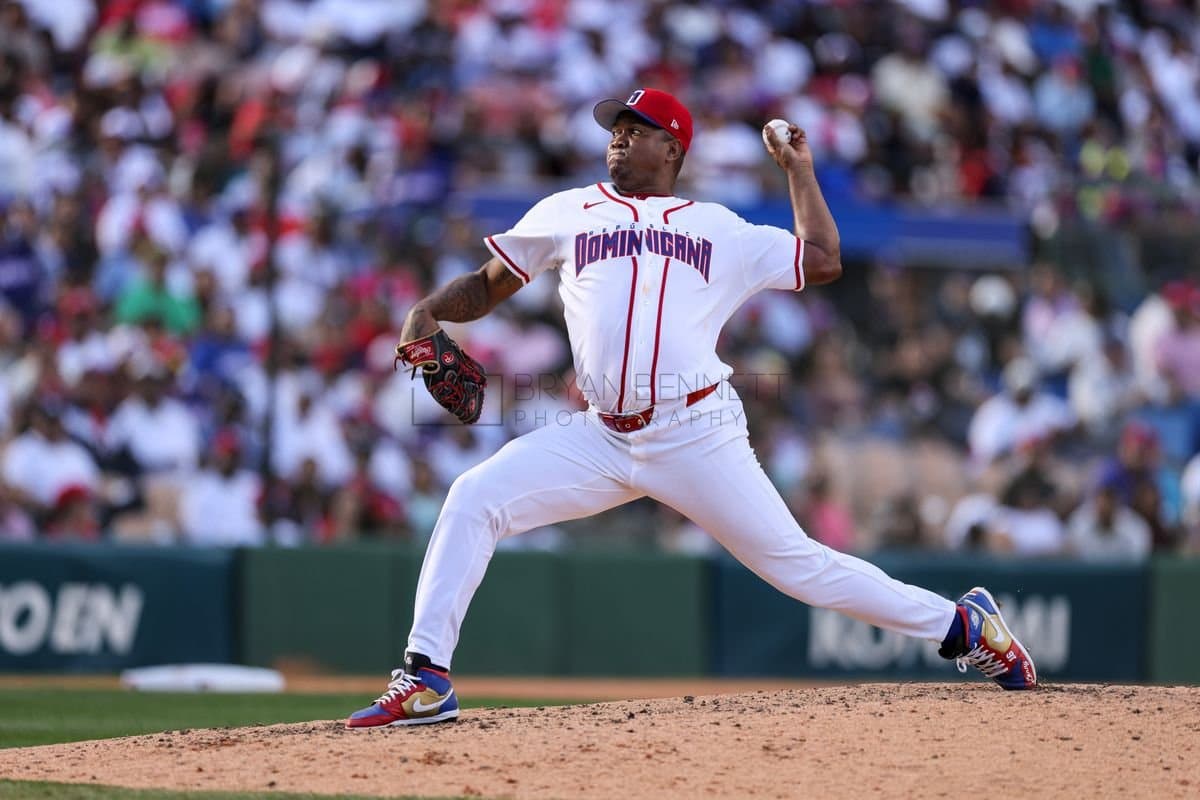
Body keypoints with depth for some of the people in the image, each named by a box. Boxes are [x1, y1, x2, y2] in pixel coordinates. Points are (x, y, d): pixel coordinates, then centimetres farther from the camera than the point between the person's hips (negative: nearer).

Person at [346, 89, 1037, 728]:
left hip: (697, 432, -2)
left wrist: (799, 171, 14)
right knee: (475, 498, -16)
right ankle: (426, 682, -14)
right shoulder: (567, 214, 17)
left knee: (796, 563, -4)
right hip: (601, 437, 2)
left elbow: (824, 261, 12)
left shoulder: (719, 229, 13)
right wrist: (429, 312, -1)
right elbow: (487, 286, 18)